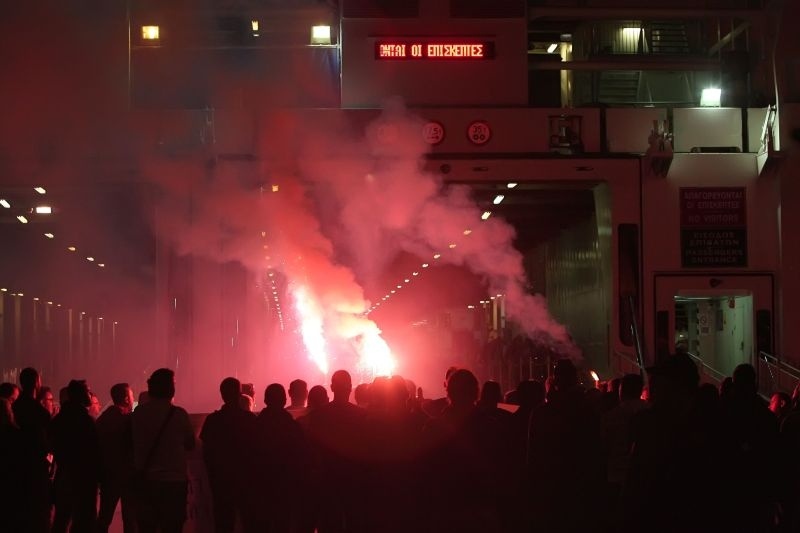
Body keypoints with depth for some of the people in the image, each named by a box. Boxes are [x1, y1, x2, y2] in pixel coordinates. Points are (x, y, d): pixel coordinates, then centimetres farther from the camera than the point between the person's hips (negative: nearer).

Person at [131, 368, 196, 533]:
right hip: (173, 481, -3)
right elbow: (190, 444, 1)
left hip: (145, 481, 3)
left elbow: (134, 443, 8)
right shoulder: (178, 414, -11)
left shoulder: (138, 413, -3)